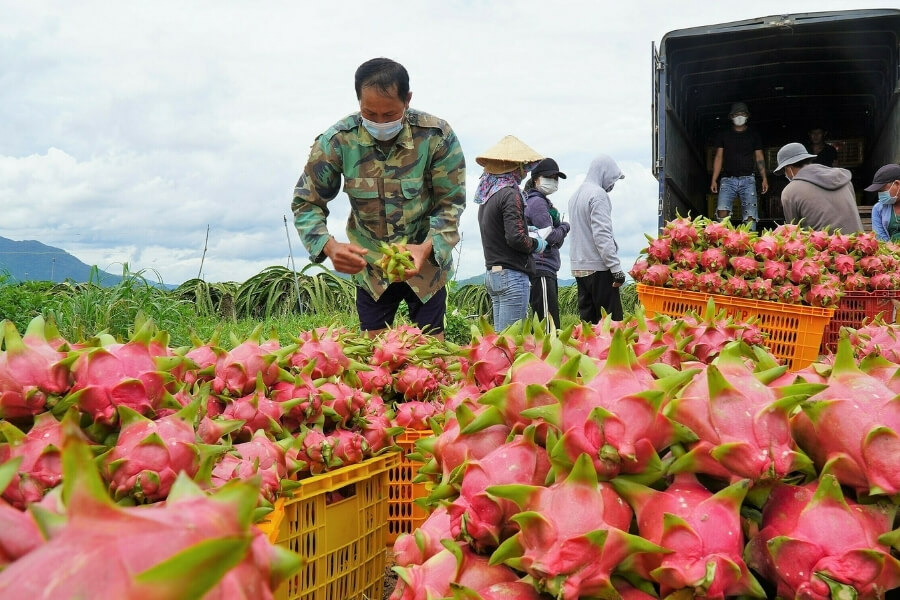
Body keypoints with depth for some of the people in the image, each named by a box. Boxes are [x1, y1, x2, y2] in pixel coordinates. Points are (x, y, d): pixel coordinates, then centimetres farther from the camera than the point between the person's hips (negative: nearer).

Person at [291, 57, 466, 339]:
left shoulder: (437, 136, -20)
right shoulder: (337, 141, -18)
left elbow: (451, 203, -13)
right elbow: (306, 204, -11)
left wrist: (428, 248, -31)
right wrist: (329, 247, -31)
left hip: (426, 261, -1)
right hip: (370, 266, 1)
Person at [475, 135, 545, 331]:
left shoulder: (486, 195, 14)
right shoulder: (510, 194, -12)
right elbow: (516, 238, -18)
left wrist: (530, 232, 15)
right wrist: (537, 243, 0)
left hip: (492, 273, 9)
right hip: (512, 275, -9)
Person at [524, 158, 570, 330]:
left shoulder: (543, 201, 22)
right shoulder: (537, 202, -8)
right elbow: (548, 237, -15)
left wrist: (560, 229, 2)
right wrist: (564, 227, 2)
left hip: (547, 270, 10)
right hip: (541, 271, -10)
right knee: (549, 324, -14)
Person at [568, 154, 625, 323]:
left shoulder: (576, 195, 16)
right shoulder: (598, 194, -11)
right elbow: (602, 235, -18)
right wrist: (616, 269, -18)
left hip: (578, 267, 9)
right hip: (598, 267, -9)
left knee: (587, 318, 10)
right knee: (612, 321, -7)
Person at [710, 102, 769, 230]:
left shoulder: (753, 135, 13)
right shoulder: (723, 135, 13)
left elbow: (759, 158, 12)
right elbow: (719, 157, 11)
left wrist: (764, 178, 1)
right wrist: (714, 180, 1)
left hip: (747, 180, 0)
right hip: (728, 179, 0)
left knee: (750, 215, -8)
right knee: (722, 211, -18)